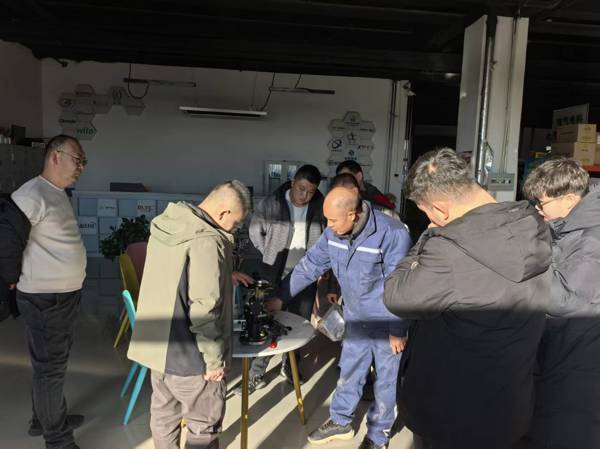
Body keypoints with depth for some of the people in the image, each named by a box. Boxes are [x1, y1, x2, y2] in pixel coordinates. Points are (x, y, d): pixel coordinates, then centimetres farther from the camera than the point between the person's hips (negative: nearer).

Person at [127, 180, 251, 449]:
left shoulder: (165, 224, 4)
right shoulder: (207, 241, -25)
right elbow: (204, 309, -27)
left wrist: (226, 274, 22)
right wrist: (214, 358, -15)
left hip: (156, 344, 9)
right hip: (187, 354, -8)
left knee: (163, 411, 23)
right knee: (205, 422, 10)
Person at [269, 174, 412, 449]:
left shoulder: (392, 234, -29)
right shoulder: (333, 233, -10)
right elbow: (310, 266, 0)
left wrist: (397, 331, -16)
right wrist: (280, 297, -1)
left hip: (386, 323, -5)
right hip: (356, 318, 5)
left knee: (386, 380, 14)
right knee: (348, 372, 20)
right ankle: (340, 422, 42)